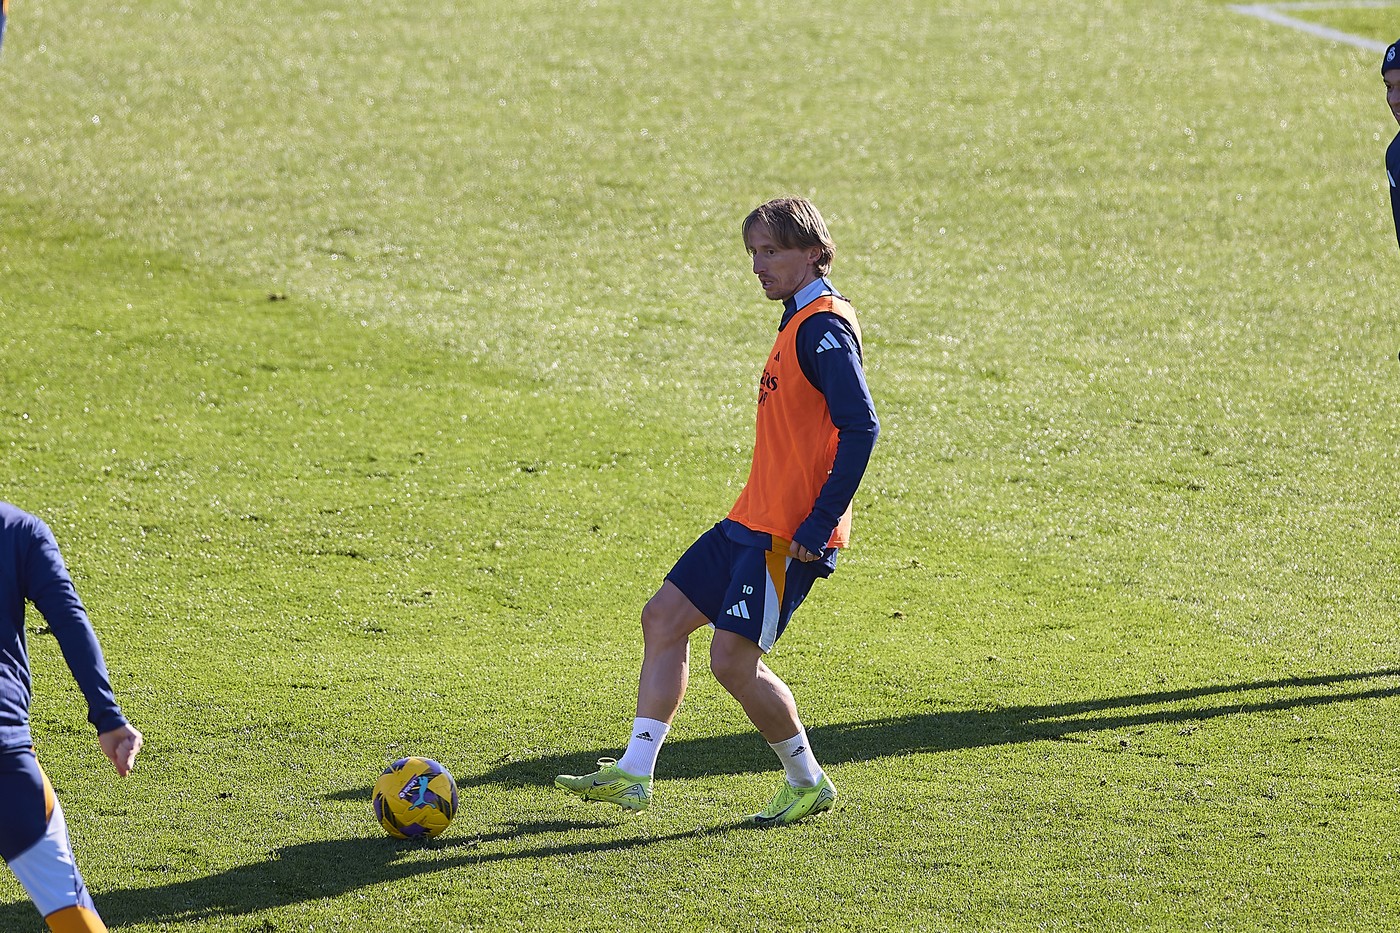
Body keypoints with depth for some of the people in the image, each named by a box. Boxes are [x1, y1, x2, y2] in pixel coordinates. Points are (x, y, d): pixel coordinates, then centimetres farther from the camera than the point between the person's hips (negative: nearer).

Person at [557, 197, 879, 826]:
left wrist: (818, 526, -25)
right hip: (752, 519, 10)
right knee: (664, 618, 8)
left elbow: (861, 426, -24)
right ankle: (634, 775, 10)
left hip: (789, 534, -10)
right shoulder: (799, 323, 16)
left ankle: (807, 782, 8)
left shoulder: (824, 326, -15)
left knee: (733, 660, -10)